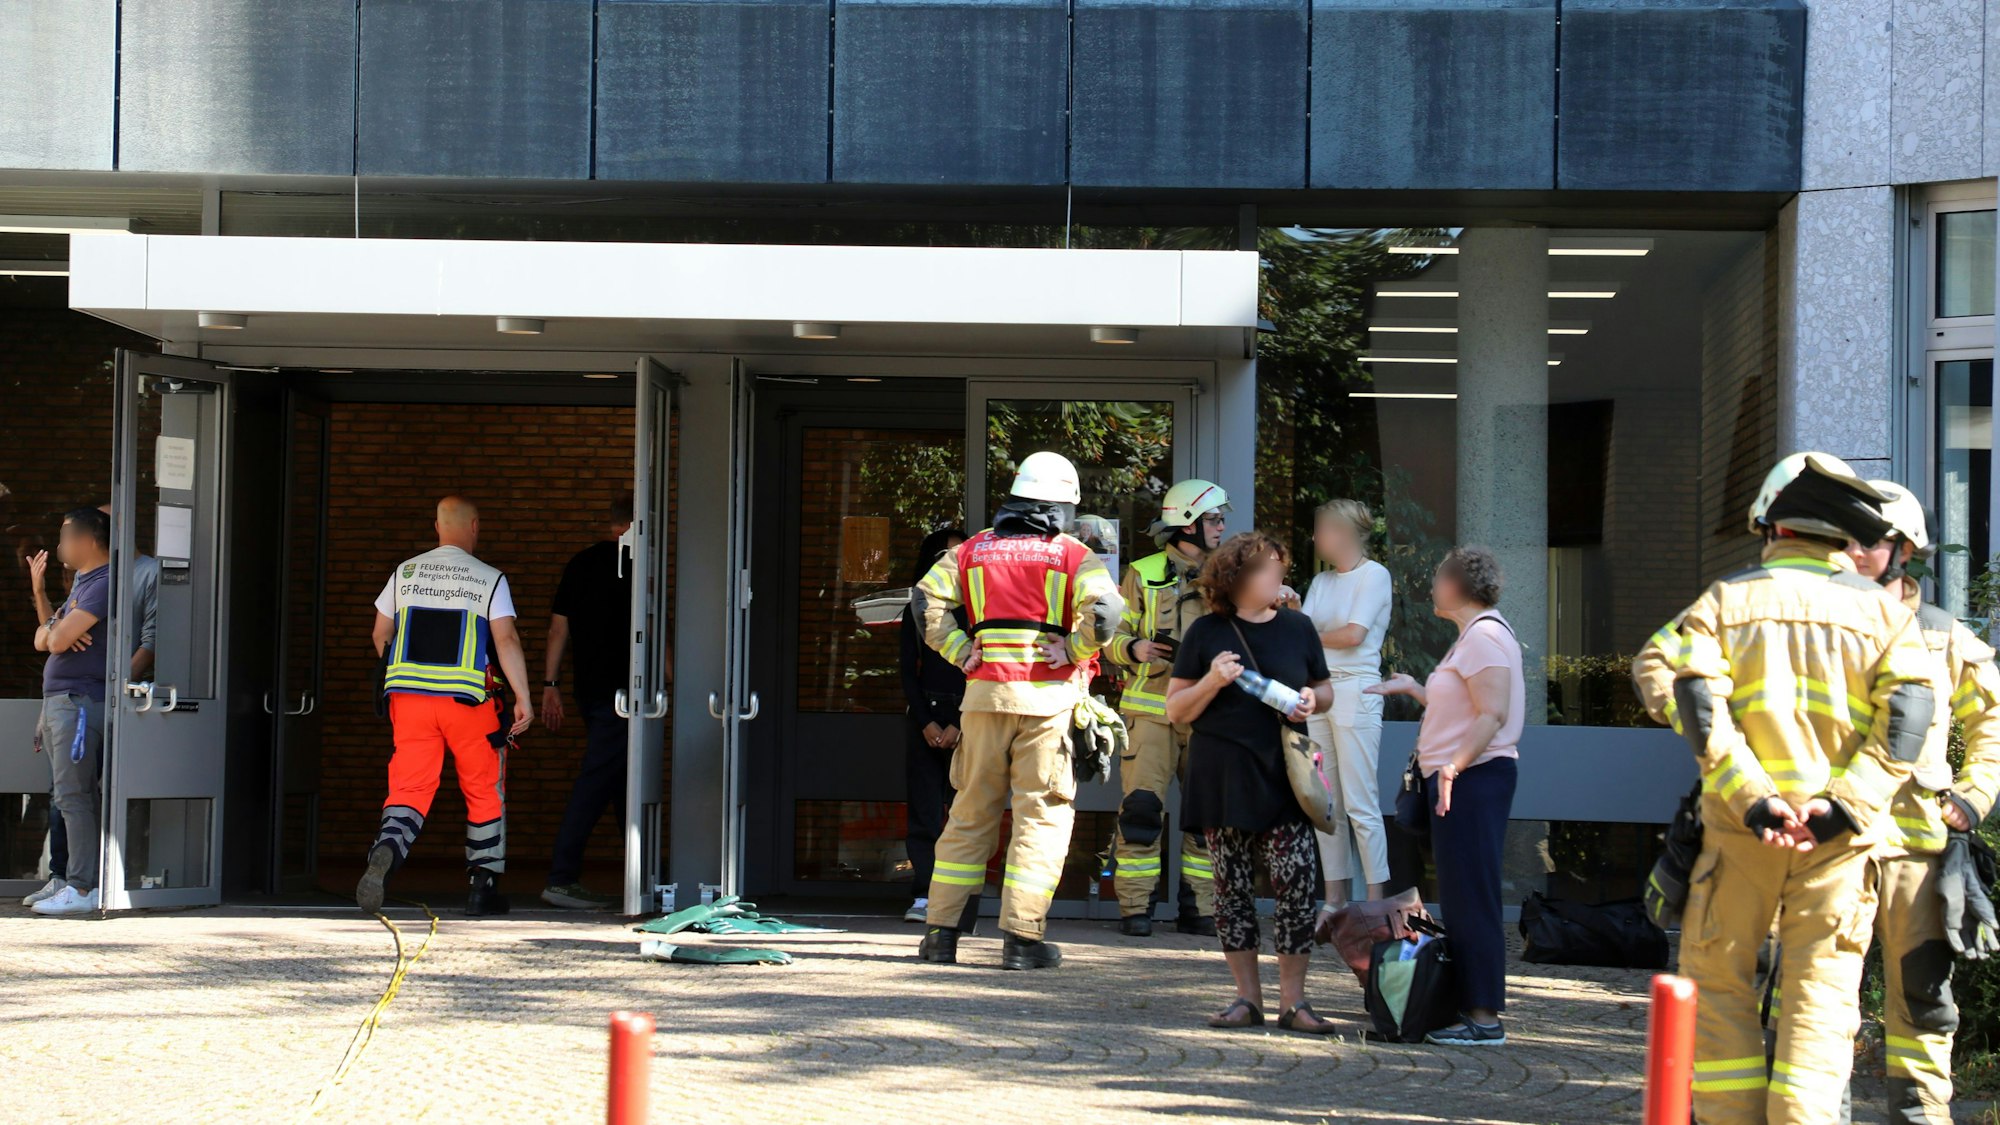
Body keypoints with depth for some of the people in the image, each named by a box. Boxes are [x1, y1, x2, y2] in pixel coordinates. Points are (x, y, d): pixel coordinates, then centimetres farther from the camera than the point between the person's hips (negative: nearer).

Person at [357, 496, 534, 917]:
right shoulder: (490, 580, -1)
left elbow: (380, 635, 16)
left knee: (409, 787, 1)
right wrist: (523, 699, -8)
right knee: (485, 792, 13)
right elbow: (506, 640, -10)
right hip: (468, 700, -2)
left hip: (408, 695, 2)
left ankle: (386, 851, -29)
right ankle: (483, 888, 16)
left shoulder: (404, 573, 10)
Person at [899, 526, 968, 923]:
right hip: (924, 715, 2)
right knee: (924, 809, -3)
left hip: (968, 717, -1)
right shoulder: (918, 607, 11)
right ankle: (923, 898, -4)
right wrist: (926, 723, -5)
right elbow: (909, 670, 7)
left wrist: (958, 726, -8)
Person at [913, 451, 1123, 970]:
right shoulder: (1073, 555, 1)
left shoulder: (973, 550, 12)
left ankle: (942, 931, 12)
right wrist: (1073, 651, -3)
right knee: (1042, 813, 2)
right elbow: (1104, 610, -16)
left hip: (984, 692, 3)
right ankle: (1022, 936, -3)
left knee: (972, 811, 12)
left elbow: (927, 600, 1)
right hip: (1044, 695, -3)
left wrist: (962, 651, 4)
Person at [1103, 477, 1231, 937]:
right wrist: (1134, 649, -17)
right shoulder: (1143, 574, 4)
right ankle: (1135, 907, -3)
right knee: (1142, 808, -9)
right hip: (1152, 708, -4)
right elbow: (1113, 637, 4)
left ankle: (1199, 909, 12)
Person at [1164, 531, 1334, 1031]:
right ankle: (1248, 997, 13)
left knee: (1295, 884, -8)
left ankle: (1292, 999, 0)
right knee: (1232, 886, 3)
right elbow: (1176, 710, 2)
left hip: (1283, 775, 1)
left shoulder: (1297, 627, 9)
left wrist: (1313, 699, -4)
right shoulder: (1206, 632, 2)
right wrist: (1212, 681, -15)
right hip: (1223, 778, -1)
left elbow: (1325, 691, 19)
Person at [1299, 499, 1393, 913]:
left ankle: (1377, 905, -6)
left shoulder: (1374, 575, -3)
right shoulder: (1321, 581, 17)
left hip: (1355, 690, -7)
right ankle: (1335, 899, 10)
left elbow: (1354, 634, -12)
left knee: (1360, 804, -9)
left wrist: (1315, 637, 3)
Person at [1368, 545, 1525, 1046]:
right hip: (1460, 780, 11)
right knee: (1461, 897, 12)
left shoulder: (1485, 634, -13)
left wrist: (1454, 766, -29)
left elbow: (1493, 714, -22)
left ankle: (1485, 1017, -7)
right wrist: (1413, 689, 29)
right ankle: (1471, 1007, 15)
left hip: (1474, 778, -11)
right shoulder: (1473, 635, 20)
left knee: (1471, 897, -9)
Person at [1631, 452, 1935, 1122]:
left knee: (1719, 979, 11)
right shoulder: (1884, 611, 8)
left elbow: (1697, 699, -10)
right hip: (1840, 836, 1)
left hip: (1742, 823, 0)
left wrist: (1753, 799, -14)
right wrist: (1842, 804, -13)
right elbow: (1908, 715, -7)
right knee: (1821, 995, 3)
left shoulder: (1725, 601, 5)